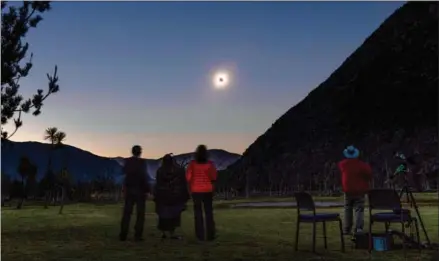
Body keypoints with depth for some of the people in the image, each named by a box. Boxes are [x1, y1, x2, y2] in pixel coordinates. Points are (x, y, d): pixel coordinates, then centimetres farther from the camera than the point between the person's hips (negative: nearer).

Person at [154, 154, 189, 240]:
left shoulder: (160, 171, -3)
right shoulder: (179, 170, -3)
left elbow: (158, 185, -4)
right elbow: (183, 184, -3)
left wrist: (156, 197, 1)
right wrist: (185, 197, 2)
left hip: (163, 196, 1)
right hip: (176, 196, -1)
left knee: (163, 215, 12)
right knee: (174, 215, 4)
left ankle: (163, 233, 15)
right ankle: (171, 234, 0)